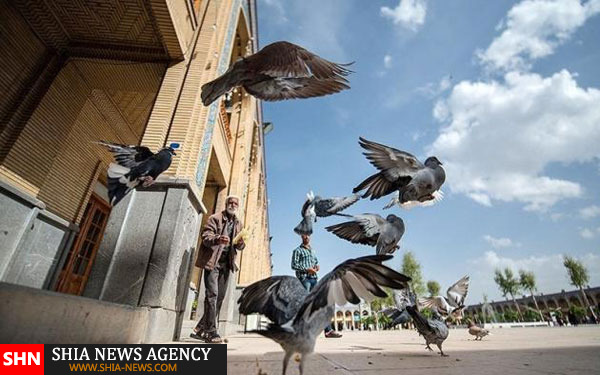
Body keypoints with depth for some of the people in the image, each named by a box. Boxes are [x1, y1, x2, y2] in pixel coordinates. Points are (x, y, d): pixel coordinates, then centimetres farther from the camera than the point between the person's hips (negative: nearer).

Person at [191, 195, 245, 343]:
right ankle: (210, 331, -4)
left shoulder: (238, 224, 16)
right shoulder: (215, 218, 1)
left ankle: (200, 329, 19)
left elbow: (240, 246, 13)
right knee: (212, 294, -12)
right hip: (212, 261, -6)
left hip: (226, 263, 6)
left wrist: (241, 243, -12)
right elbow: (205, 236, -10)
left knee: (220, 296, 7)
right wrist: (218, 239, -31)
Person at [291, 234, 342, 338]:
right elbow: (294, 265, -3)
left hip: (314, 278, 6)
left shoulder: (312, 251, 25)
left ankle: (328, 330, -1)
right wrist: (307, 269, -14)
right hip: (303, 278, -6)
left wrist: (317, 266, 5)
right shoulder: (297, 250, 5)